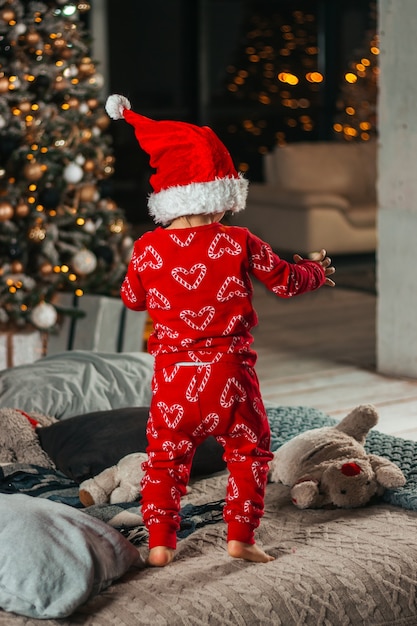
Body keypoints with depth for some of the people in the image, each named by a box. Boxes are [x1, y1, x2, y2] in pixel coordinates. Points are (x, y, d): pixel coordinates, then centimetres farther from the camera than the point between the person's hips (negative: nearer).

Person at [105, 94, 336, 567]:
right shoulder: (239, 243, -7)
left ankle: (160, 543, 12)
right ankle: (240, 537, 13)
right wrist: (316, 271, 24)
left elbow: (131, 299, 12)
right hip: (229, 373, -2)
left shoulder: (148, 249, -3)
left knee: (165, 458, 14)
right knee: (248, 453, 14)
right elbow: (285, 281, 4)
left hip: (173, 375, 2)